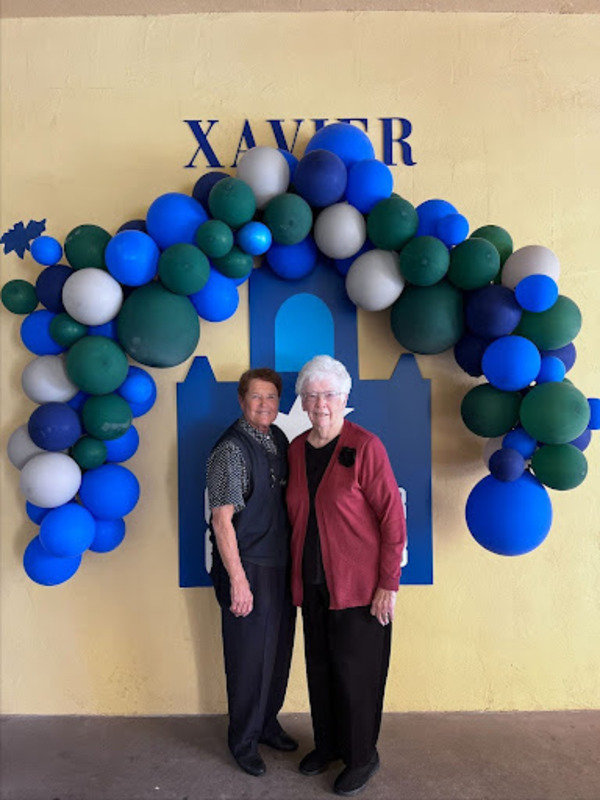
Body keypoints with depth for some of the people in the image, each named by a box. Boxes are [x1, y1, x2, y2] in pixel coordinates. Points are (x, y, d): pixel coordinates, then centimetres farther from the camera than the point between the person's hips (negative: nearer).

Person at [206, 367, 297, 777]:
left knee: (280, 650, 19)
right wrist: (238, 579, -18)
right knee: (250, 656, 8)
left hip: (281, 565, 7)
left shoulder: (278, 439, 5)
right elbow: (222, 519, -18)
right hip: (248, 568, -7)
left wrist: (295, 559, 12)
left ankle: (268, 724, 42)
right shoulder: (231, 450, -18)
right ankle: (244, 741, 31)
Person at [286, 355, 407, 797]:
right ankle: (327, 744, 41)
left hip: (358, 586, -5)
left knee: (355, 672, 8)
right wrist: (298, 574, 11)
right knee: (319, 667, 18)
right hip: (313, 583, 6)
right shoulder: (297, 449, 4)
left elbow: (393, 517, -14)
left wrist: (388, 584, -15)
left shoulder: (365, 446, -15)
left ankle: (362, 757, 32)